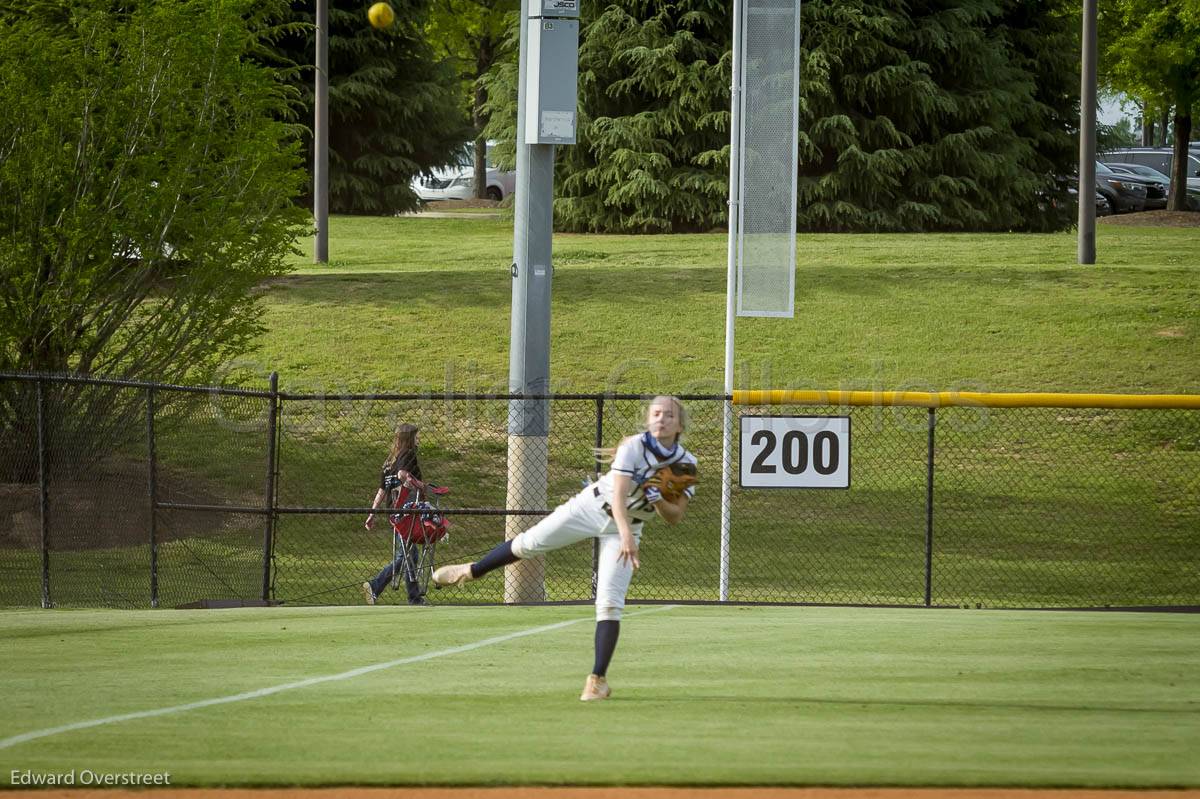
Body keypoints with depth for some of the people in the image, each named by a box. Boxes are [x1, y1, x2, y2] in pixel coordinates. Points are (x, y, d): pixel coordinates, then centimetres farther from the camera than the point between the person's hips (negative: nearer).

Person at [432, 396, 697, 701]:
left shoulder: (686, 463, -13)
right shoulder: (634, 447, -24)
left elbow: (675, 517, -9)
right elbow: (618, 496, -35)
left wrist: (657, 499, -30)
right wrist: (626, 535, -51)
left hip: (626, 527, 1)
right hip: (591, 506, -1)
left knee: (609, 603, -11)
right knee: (530, 543, 2)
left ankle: (598, 680, -8)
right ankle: (470, 571, 29)